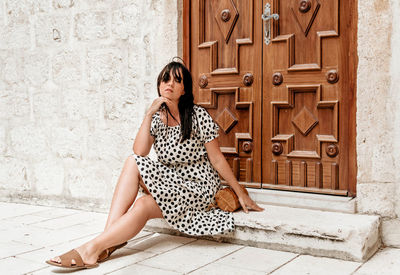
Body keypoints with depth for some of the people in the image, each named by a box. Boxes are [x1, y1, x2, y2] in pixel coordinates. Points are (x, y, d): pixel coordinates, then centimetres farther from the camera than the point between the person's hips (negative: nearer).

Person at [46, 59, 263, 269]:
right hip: (171, 183, 5)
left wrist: (241, 194, -4)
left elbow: (217, 159, -6)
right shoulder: (157, 118, 3)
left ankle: (92, 248, -23)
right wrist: (148, 114, -15)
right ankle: (111, 234, -25)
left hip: (198, 188, -5)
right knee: (132, 163, -21)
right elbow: (139, 153, -11)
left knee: (144, 205, -28)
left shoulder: (199, 116, -11)